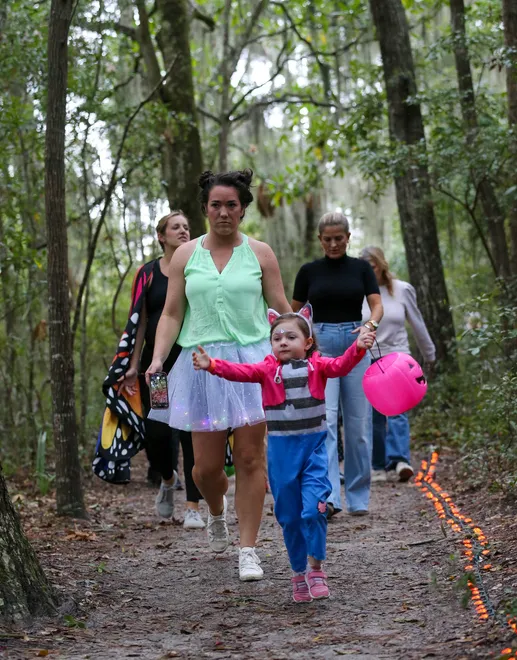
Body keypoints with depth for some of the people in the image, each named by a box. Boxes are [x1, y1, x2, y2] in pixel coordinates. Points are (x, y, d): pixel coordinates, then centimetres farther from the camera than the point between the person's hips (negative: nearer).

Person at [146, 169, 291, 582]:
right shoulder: (186, 255, 9)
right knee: (207, 465, 2)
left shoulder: (259, 253, 6)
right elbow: (172, 314, 10)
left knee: (250, 458, -4)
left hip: (252, 361, -1)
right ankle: (217, 513, 37)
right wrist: (157, 359, -3)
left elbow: (282, 309, 6)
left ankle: (249, 551, 5)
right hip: (203, 362, 1)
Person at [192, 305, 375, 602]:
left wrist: (359, 348, -33)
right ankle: (299, 572, 23)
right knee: (289, 515, 8)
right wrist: (212, 365, -27)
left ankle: (315, 567, 2)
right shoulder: (269, 369, 2)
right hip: (281, 449, 2)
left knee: (314, 507, -15)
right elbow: (241, 372, -11)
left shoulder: (317, 365, 2)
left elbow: (340, 366, -14)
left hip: (313, 446, -1)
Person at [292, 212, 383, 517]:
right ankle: (328, 496, -21)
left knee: (358, 423, 3)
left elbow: (377, 304, -7)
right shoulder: (309, 270, 5)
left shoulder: (361, 268, 5)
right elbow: (295, 312, 12)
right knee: (324, 420, -14)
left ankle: (358, 496, 15)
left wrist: (370, 325, -28)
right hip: (320, 344, -1)